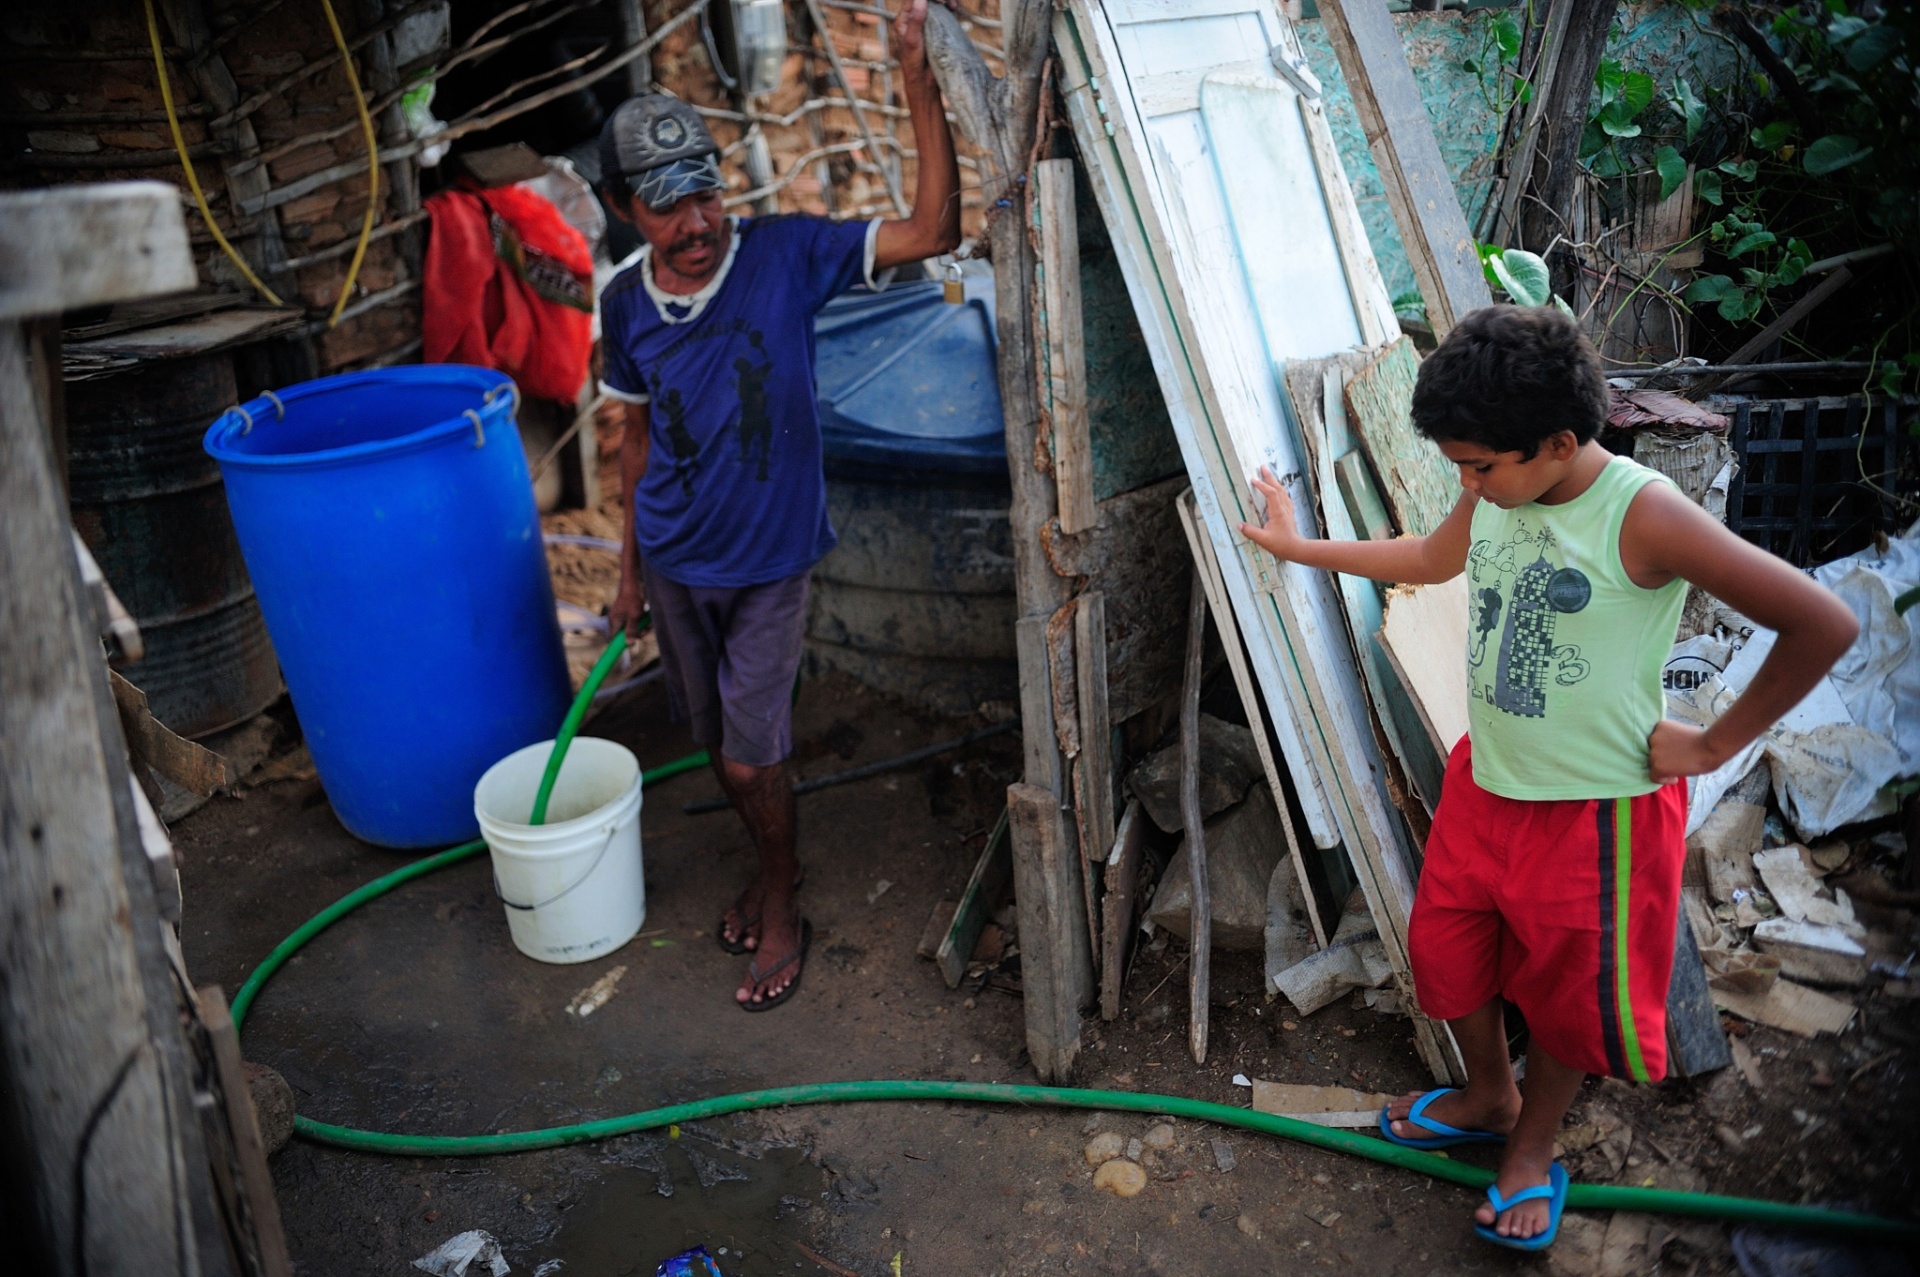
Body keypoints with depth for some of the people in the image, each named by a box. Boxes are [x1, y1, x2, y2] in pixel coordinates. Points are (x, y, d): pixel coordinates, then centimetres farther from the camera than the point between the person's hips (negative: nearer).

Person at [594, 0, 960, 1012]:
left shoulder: (785, 256, -17)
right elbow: (638, 440, 6)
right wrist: (630, 570, 12)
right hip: (675, 566, 4)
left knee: (750, 761, 1)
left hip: (768, 563, -4)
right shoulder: (626, 305, -7)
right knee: (721, 747, 18)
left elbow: (933, 233, -25)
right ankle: (770, 867, 45)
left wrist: (918, 82, -33)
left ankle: (782, 909, 28)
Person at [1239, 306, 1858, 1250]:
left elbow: (1824, 624, -23)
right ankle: (1488, 1099, 49)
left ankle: (1532, 1150, 44)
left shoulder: (1643, 516, -25)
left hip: (1594, 811, -6)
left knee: (1568, 995, 16)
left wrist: (1714, 744, -15)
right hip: (1483, 784, 6)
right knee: (1445, 953, 20)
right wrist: (1302, 548, 24)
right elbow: (1431, 559, 18)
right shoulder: (1497, 496, -5)